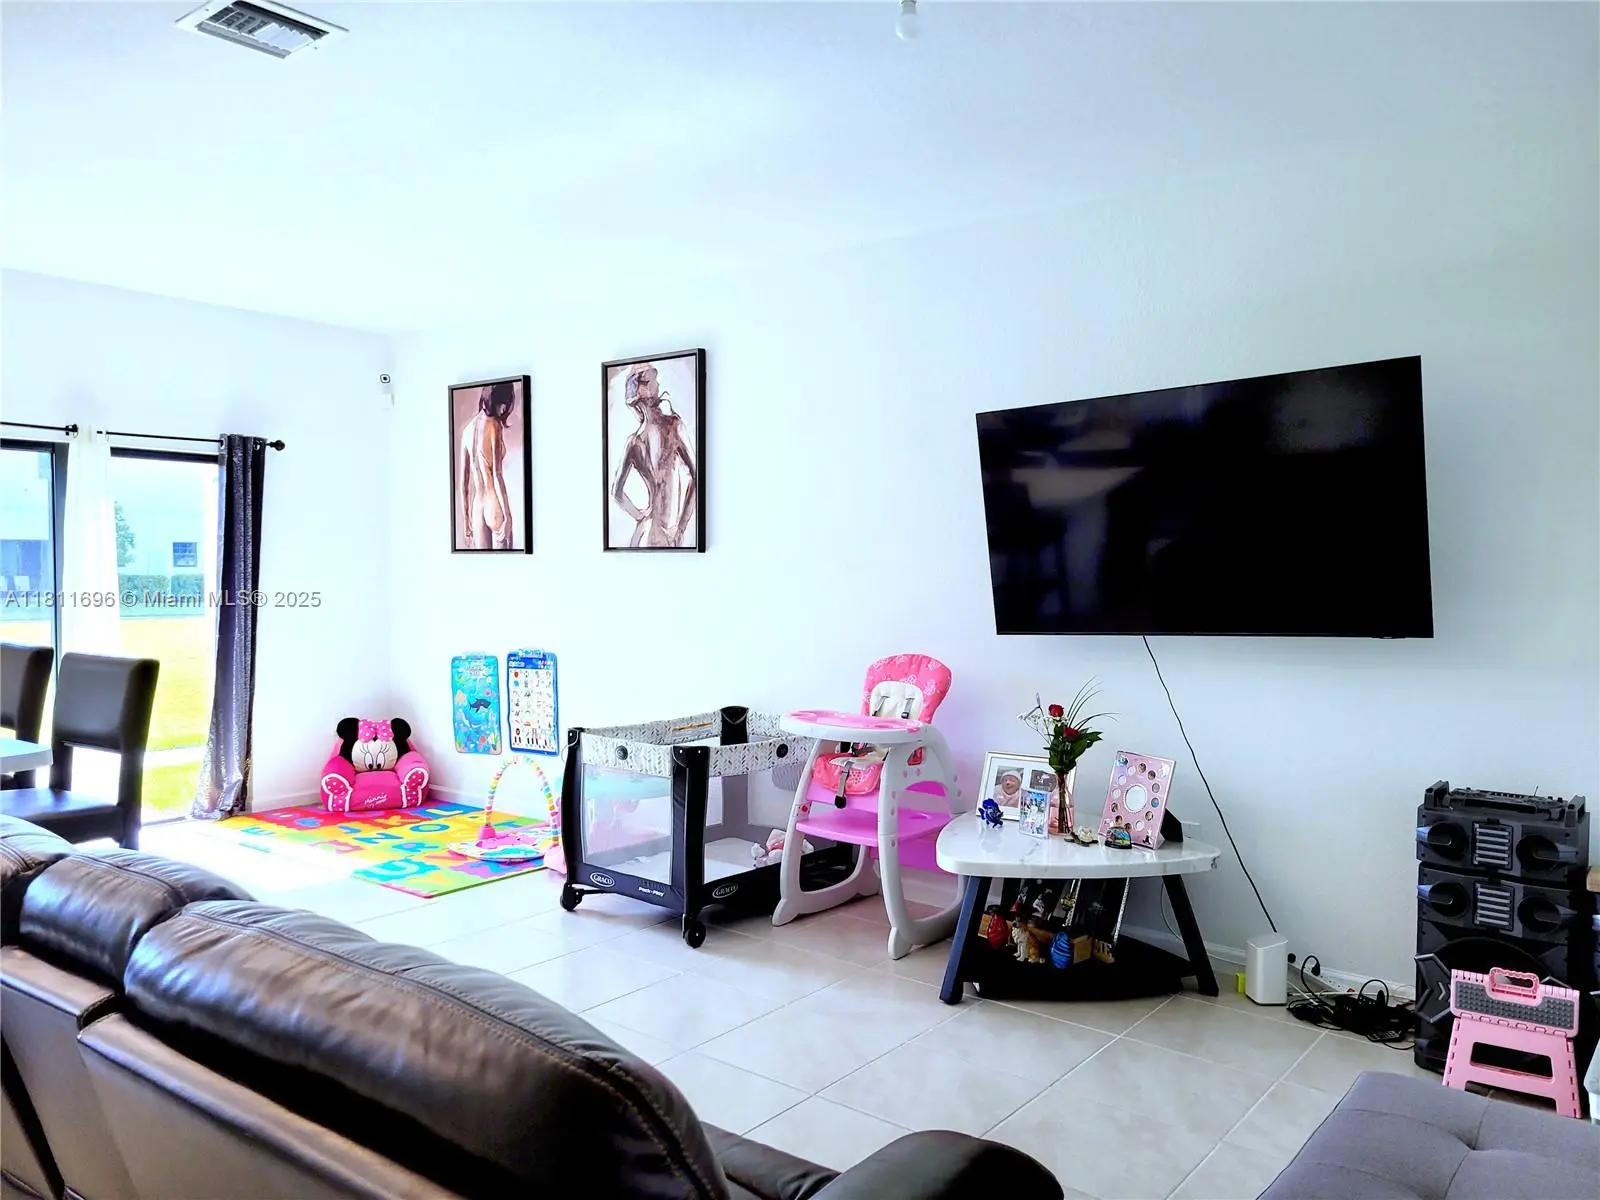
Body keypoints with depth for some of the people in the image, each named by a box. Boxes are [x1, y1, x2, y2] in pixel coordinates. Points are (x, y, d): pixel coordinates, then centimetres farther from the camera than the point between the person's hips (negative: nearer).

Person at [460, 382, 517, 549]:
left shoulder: (468, 428, 8)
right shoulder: (494, 425, -10)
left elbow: (463, 479, 10)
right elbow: (497, 475, -14)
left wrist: (465, 517, 16)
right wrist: (507, 517, -11)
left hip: (476, 505, 6)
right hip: (494, 504, -6)